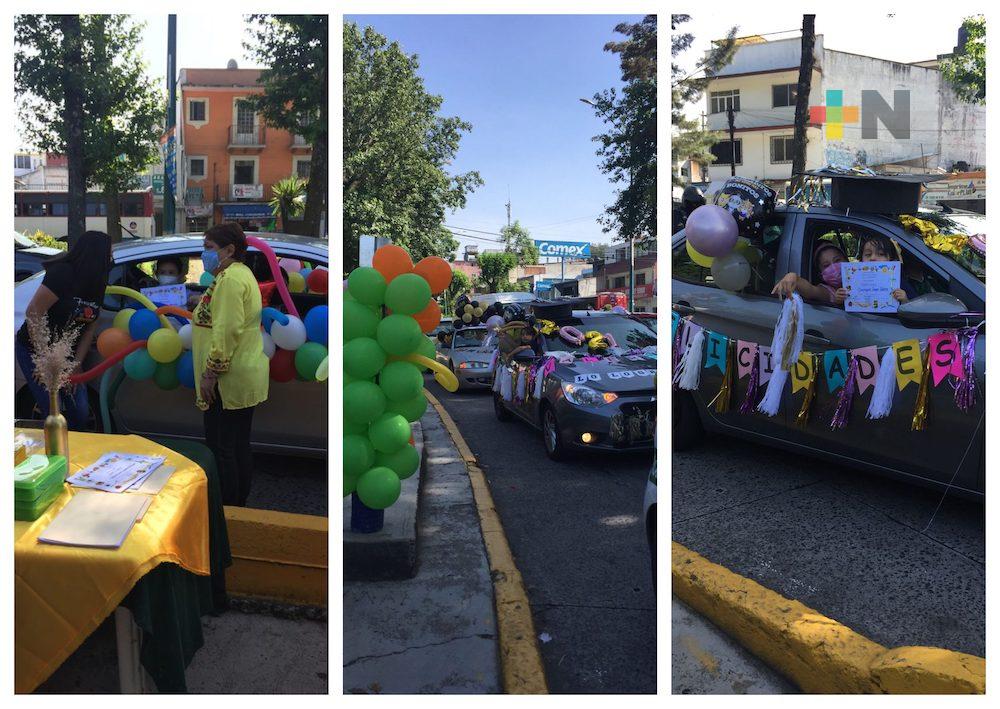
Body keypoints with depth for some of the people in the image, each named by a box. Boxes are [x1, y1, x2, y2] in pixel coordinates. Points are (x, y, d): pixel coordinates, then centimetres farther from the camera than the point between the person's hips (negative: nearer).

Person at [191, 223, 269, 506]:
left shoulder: (230, 278, -15)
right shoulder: (241, 273, 18)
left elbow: (226, 331, -23)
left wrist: (211, 373, -20)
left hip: (228, 380, -10)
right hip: (247, 377, 10)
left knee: (221, 449, -3)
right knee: (240, 446, 14)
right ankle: (240, 507, 23)